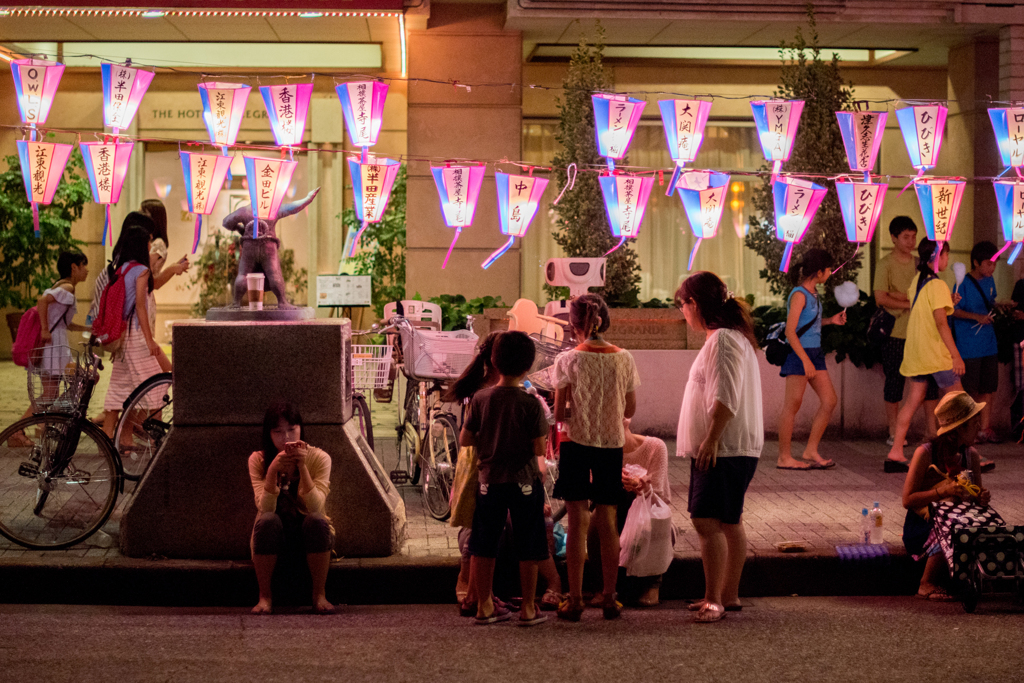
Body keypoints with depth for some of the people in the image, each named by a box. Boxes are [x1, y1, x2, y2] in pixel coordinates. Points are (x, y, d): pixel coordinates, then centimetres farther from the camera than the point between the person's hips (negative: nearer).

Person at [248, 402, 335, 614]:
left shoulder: (319, 458, -9)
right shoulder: (258, 460, -7)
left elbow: (315, 507, -24)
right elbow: (265, 508, -21)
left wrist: (302, 466, -34)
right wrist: (273, 469, -34)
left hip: (309, 534, 0)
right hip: (275, 535, 0)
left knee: (316, 520, -33)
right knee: (267, 521, -33)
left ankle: (319, 595, -18)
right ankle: (264, 596, -19)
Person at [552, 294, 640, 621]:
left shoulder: (568, 360, -9)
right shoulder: (624, 359, 0)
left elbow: (558, 413, -8)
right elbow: (630, 410, 7)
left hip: (576, 444, -3)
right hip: (612, 445, 3)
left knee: (578, 522, 2)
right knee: (607, 523, 10)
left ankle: (575, 600, 3)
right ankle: (609, 598, 14)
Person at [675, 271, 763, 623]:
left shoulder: (723, 340, -15)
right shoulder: (733, 336, 18)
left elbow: (726, 398, -23)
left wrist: (711, 439, -22)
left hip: (724, 447, -11)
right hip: (731, 447, 11)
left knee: (707, 520, -12)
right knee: (729, 522, 14)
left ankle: (714, 599, -11)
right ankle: (728, 595, 21)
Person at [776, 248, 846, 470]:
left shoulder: (812, 293, 11)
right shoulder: (799, 294, -15)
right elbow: (790, 331, -18)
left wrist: (830, 320, 13)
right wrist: (806, 361, -22)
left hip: (814, 353, 9)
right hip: (799, 353, -9)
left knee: (829, 401, 7)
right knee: (792, 405, -2)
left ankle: (811, 451, 13)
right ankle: (784, 457, 5)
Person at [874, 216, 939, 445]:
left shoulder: (919, 264, 13)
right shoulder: (885, 264, -2)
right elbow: (880, 298, -11)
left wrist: (898, 295, -11)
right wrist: (912, 303, -12)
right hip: (895, 333, -4)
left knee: (929, 380, 1)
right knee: (895, 381, 0)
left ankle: (932, 431, 7)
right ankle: (893, 433, 8)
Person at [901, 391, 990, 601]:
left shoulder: (971, 454, 5)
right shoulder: (925, 453, -12)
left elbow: (976, 495, 14)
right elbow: (907, 500, -14)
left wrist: (982, 498, -11)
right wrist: (943, 491, -26)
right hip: (921, 526, -5)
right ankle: (928, 584, -15)